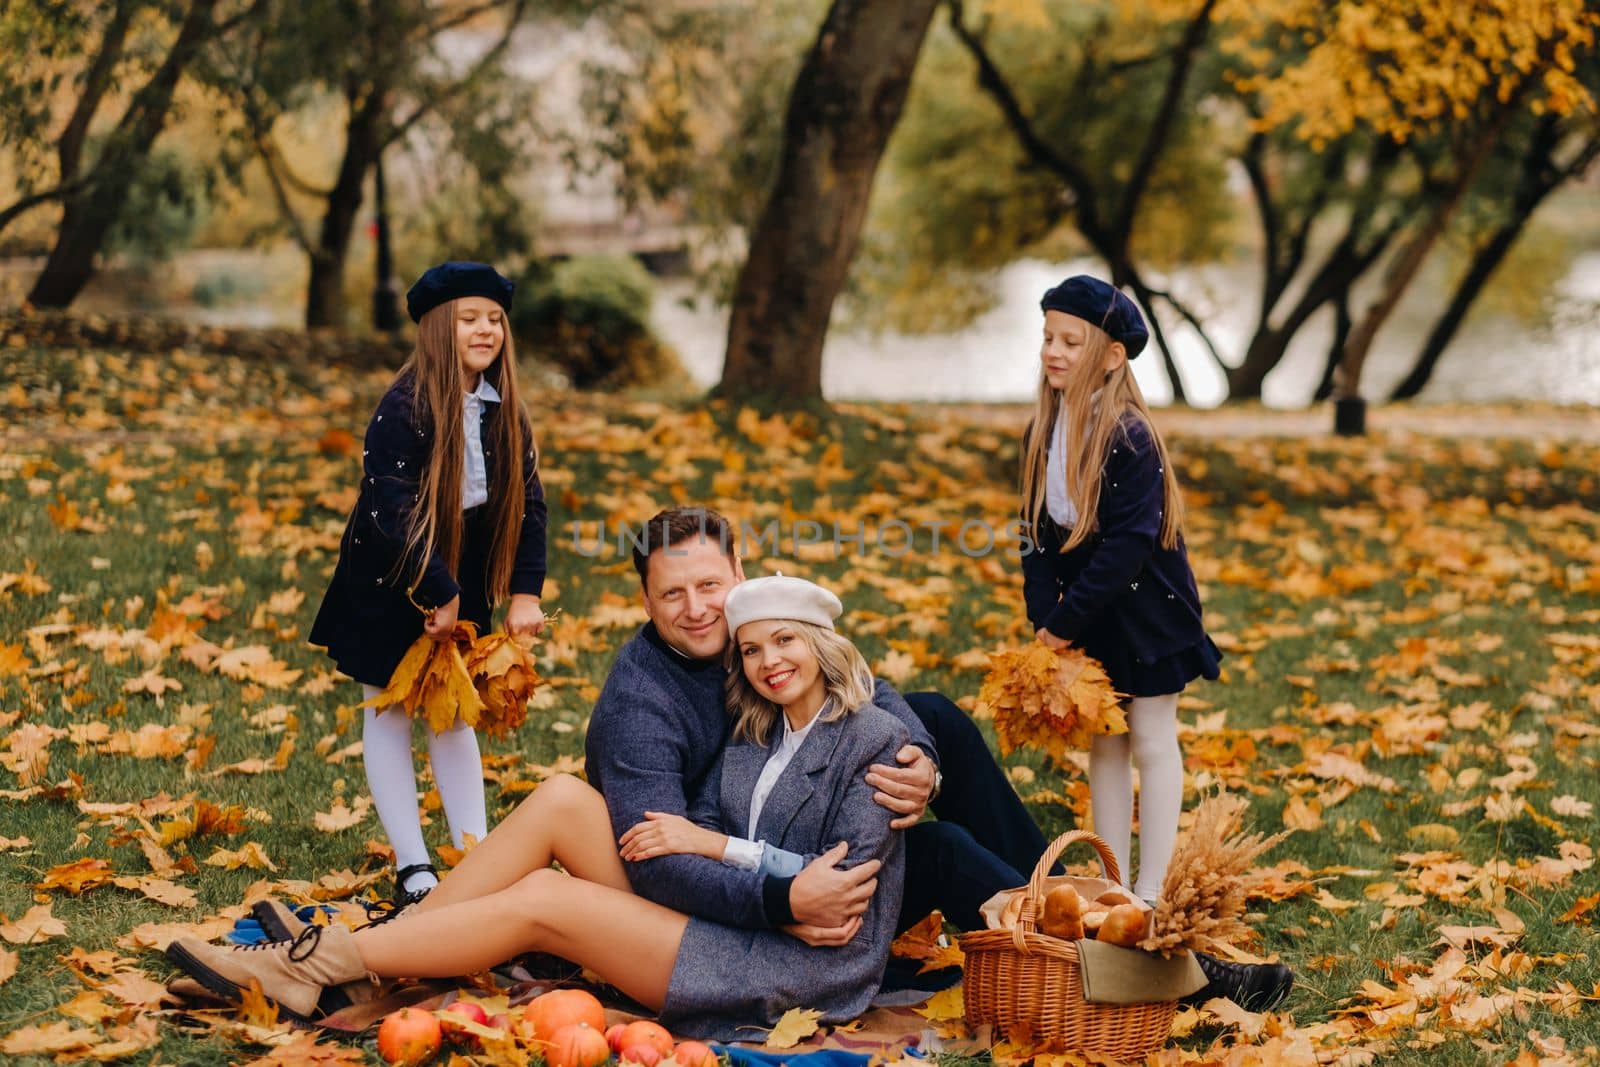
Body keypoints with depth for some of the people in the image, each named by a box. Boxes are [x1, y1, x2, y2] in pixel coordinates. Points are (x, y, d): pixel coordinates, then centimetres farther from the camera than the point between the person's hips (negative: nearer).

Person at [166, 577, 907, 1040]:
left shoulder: (874, 741, -6)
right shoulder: (753, 739, 17)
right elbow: (701, 827, 8)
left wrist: (715, 844, -13)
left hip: (803, 964, -7)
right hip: (715, 918, 7)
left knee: (538, 901, -17)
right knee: (562, 799, -10)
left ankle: (327, 964, -8)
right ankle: (366, 947, -10)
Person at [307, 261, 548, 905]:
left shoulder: (504, 412, -2)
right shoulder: (405, 407, -20)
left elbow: (529, 502, 0)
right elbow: (390, 508, -24)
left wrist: (525, 592, -10)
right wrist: (436, 593, -22)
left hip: (458, 583, 5)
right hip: (389, 584, -5)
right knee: (389, 714, 5)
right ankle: (412, 870, 10)